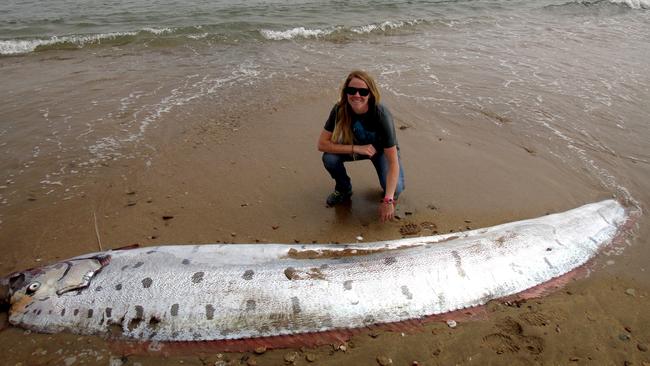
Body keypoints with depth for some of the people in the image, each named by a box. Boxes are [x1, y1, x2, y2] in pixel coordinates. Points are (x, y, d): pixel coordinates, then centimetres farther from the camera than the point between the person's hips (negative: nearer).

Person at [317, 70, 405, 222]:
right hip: (356, 146, 3)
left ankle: (391, 195, 10)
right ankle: (344, 190, 3)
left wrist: (388, 201, -42)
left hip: (382, 150, -3)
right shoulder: (340, 109, -26)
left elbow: (393, 162, -35)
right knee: (329, 158, -27)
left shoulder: (381, 115, -35)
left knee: (395, 188, -29)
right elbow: (322, 143, -24)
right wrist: (356, 148, -36)